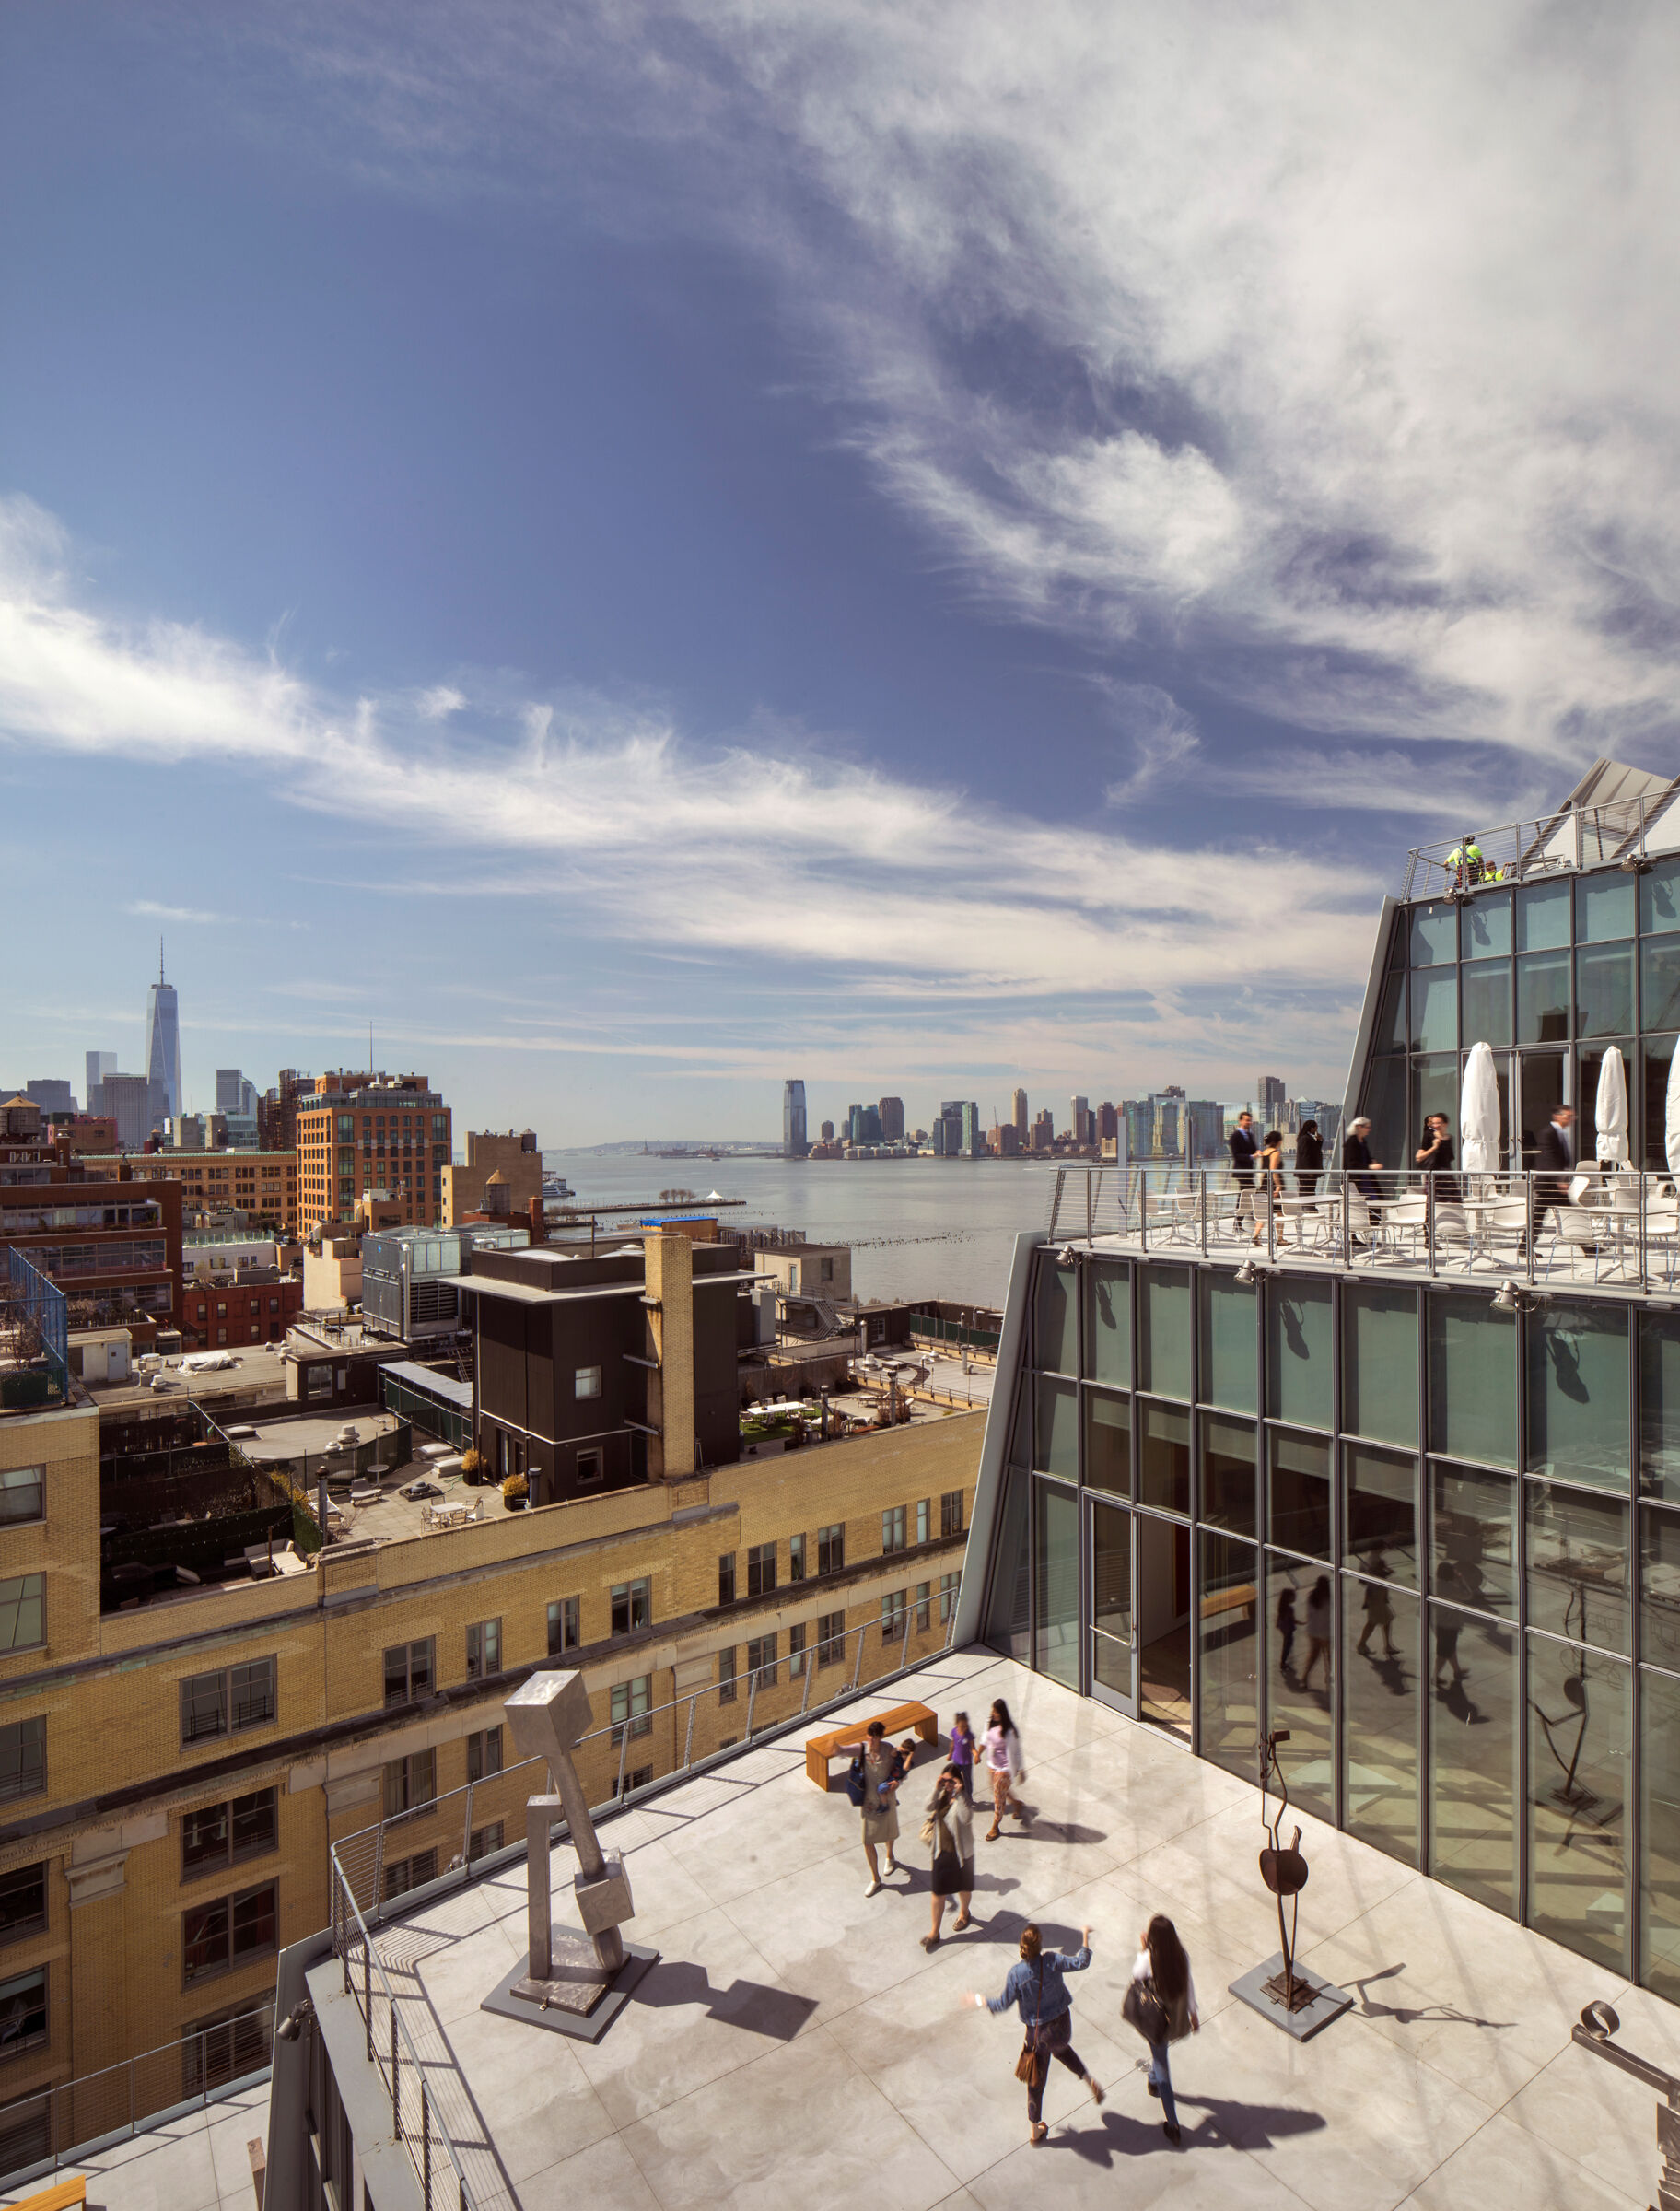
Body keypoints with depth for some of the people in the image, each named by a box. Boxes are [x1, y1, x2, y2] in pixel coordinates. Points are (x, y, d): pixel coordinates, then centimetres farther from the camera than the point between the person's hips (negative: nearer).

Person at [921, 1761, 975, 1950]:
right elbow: (929, 1807, -21)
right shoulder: (941, 1795, -6)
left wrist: (958, 1795, -39)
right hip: (941, 1851, 3)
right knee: (938, 1892, 8)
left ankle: (964, 1913, 51)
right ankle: (934, 1932, 22)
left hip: (961, 1852, -3)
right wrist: (936, 1790, -30)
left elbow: (967, 1818, -36)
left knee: (963, 1888, 22)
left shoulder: (963, 1799, -19)